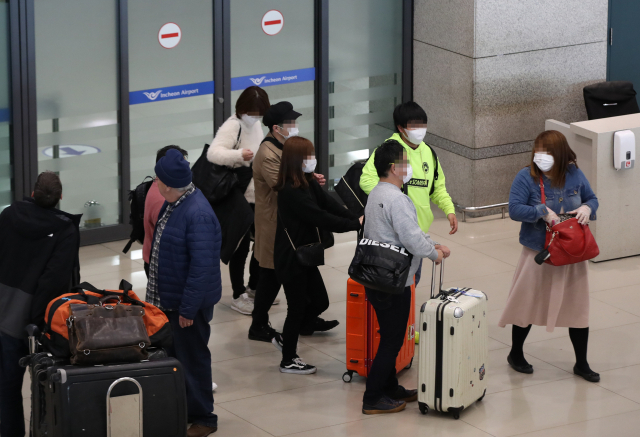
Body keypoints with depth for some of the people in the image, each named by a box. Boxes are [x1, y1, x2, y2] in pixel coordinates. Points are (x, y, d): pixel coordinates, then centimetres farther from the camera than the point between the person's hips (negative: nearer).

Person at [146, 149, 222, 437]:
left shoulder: (197, 214, -27)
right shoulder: (174, 204, 3)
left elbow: (202, 265, -27)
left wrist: (188, 307, -24)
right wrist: (157, 294, 18)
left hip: (188, 303, -9)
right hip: (169, 298, 9)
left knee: (193, 359, 4)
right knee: (173, 356, 18)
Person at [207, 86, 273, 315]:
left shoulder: (256, 125, 7)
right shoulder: (232, 127, -19)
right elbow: (213, 152, -35)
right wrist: (239, 155, -49)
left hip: (259, 197, 8)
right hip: (240, 199, -8)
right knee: (241, 246, 0)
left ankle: (254, 288, 33)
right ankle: (238, 296, 12)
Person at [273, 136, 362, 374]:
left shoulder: (309, 184, 5)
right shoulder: (291, 192, -25)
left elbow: (330, 205, -2)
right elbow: (321, 218, -26)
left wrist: (358, 219, -15)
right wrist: (355, 224, -21)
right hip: (290, 258, -9)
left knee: (320, 301, 15)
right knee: (297, 307, 3)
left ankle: (287, 338, 32)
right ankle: (288, 361, 18)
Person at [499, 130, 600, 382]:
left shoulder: (574, 174, -4)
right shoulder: (526, 177, -14)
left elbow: (591, 199, 8)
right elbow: (514, 209, -19)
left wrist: (587, 208, -14)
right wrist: (542, 212, -27)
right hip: (538, 254, -3)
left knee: (577, 307, 9)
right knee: (527, 305, 9)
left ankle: (581, 364, 22)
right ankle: (516, 354, 31)